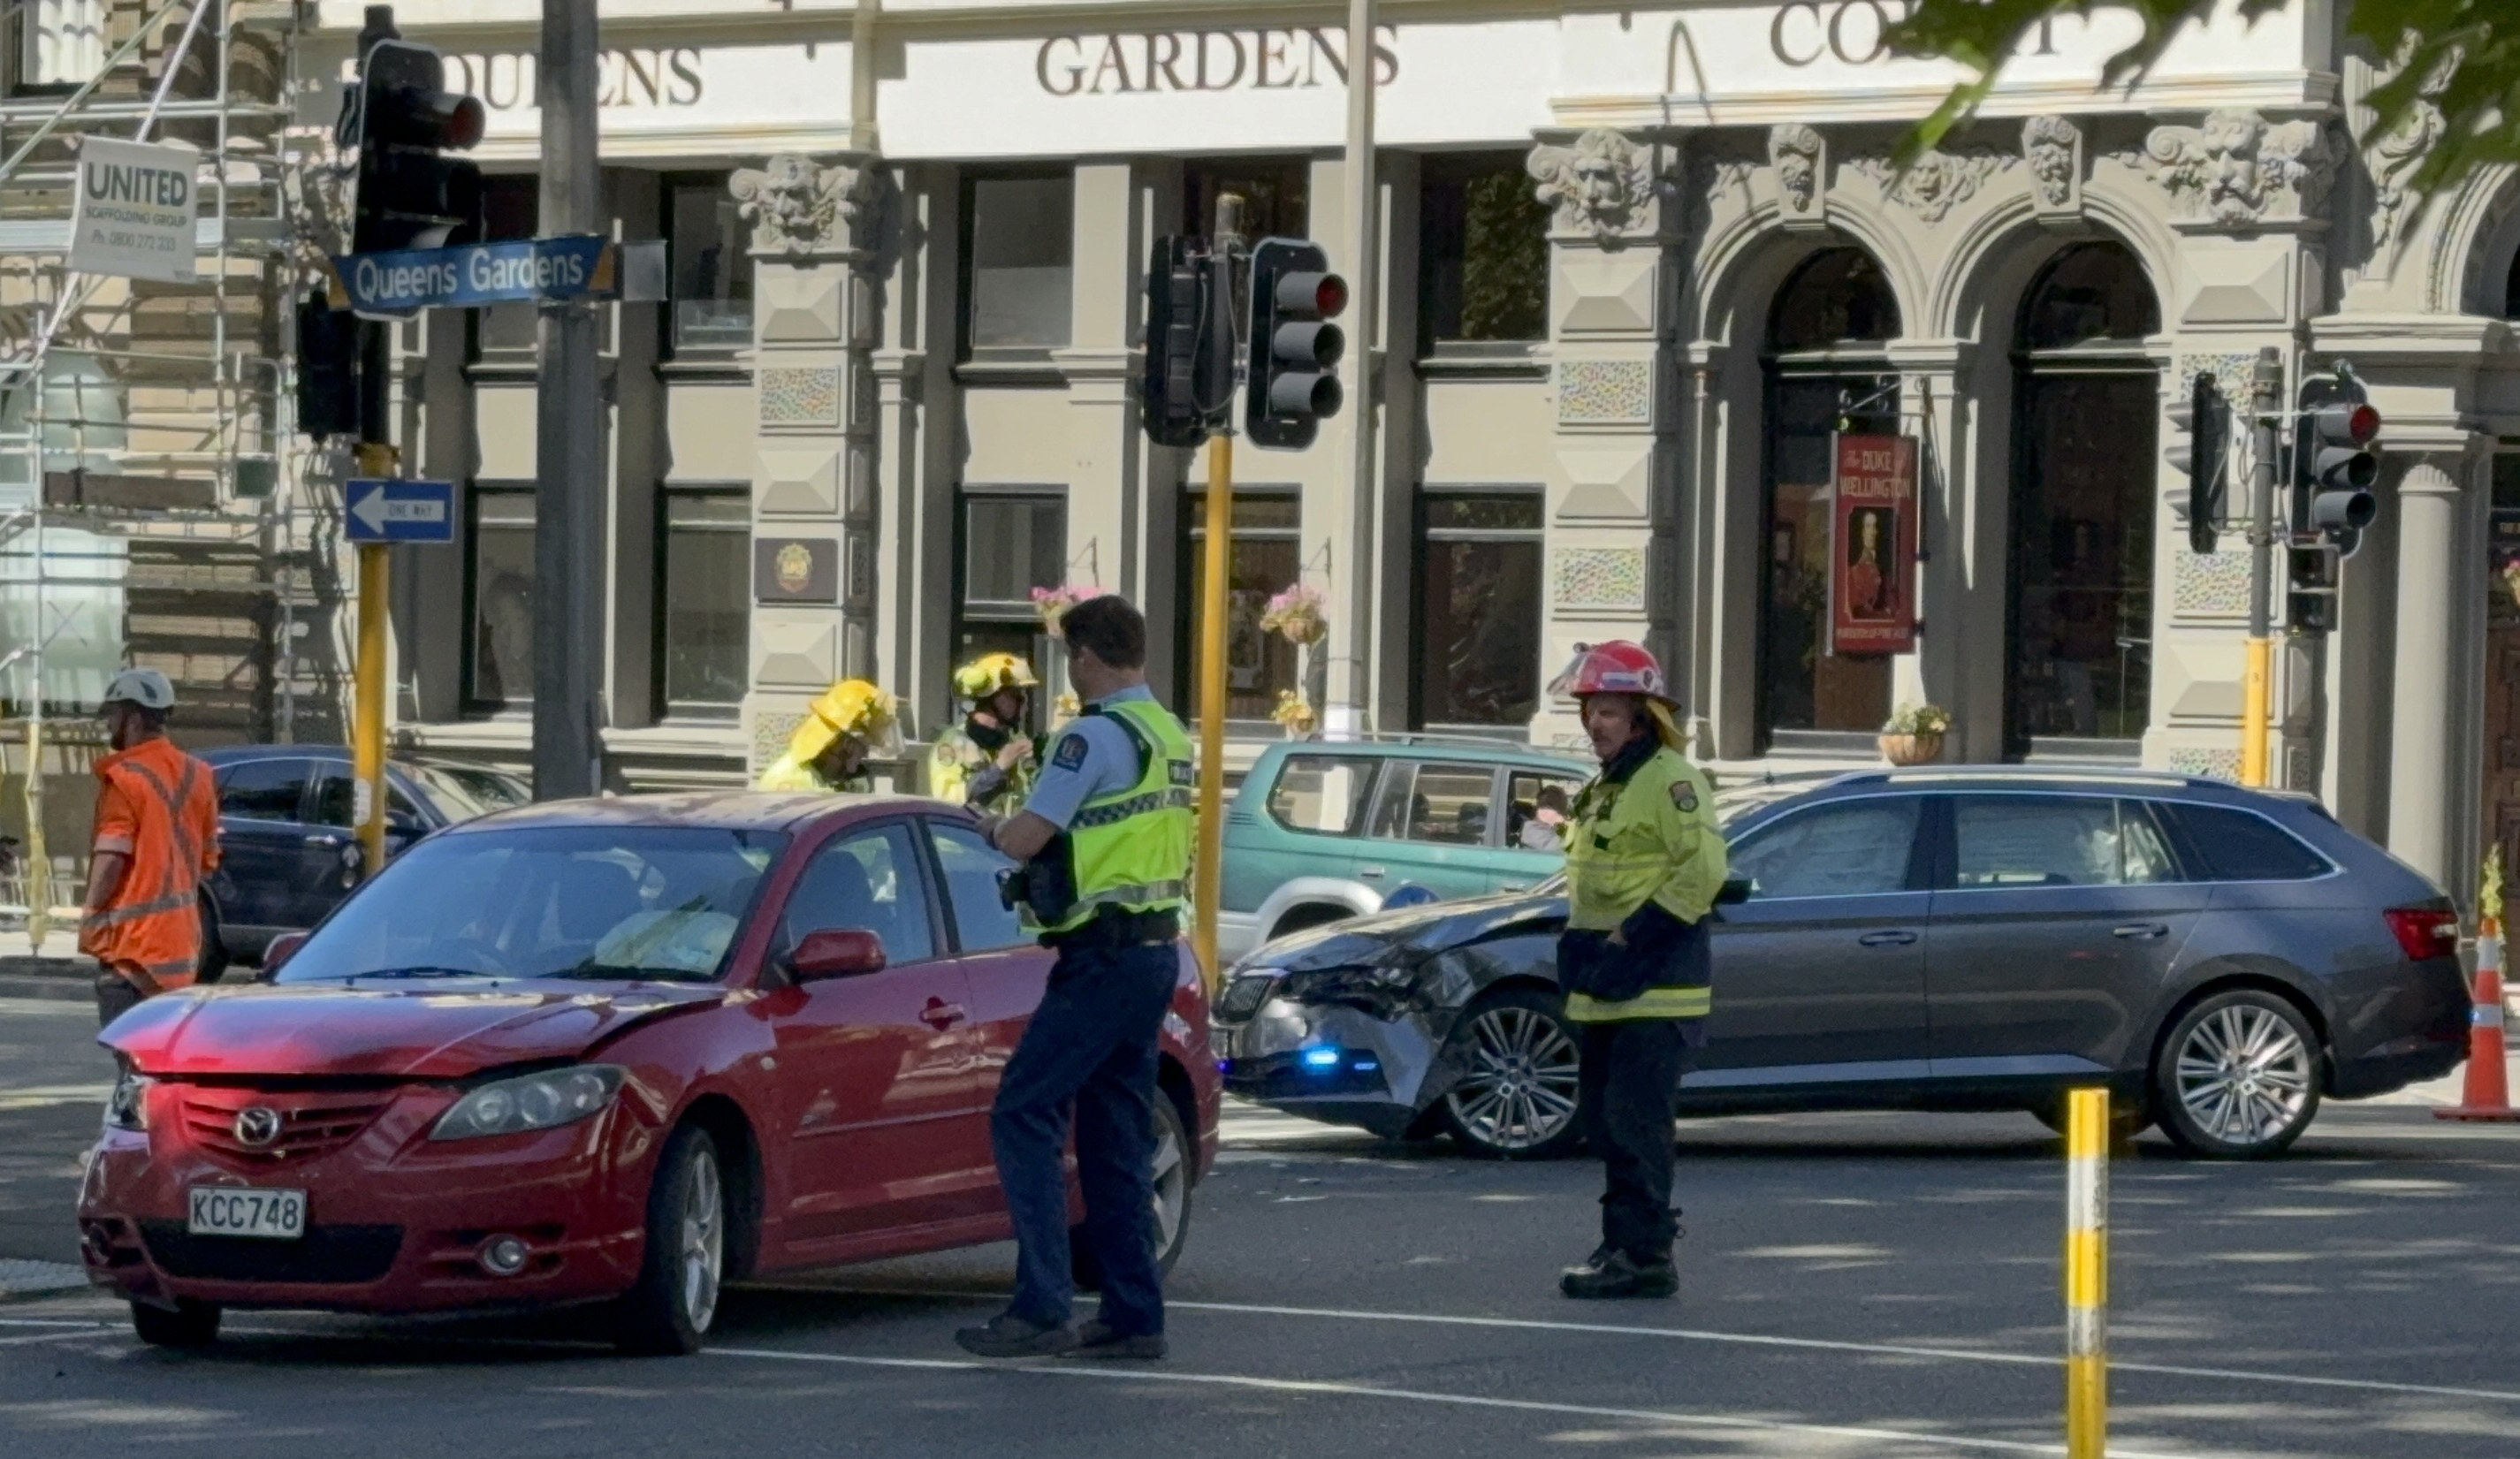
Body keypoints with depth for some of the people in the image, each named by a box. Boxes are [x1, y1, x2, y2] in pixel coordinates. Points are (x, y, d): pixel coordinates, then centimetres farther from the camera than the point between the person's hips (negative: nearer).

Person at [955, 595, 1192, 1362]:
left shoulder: (1097, 736, -14)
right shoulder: (1170, 737, 15)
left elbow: (1028, 837, -16)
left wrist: (998, 829, 6)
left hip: (1104, 956, -9)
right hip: (1156, 948, 9)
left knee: (1024, 1116, -8)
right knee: (1118, 1136, 12)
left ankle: (1041, 1306, -15)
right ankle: (1134, 1315, 12)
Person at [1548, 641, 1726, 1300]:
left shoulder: (1670, 780, -11)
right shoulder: (1602, 789, 20)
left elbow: (1703, 869, -21)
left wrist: (1633, 935, -19)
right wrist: (1579, 947, 15)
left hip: (1654, 991, -10)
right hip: (1603, 992, 10)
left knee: (1635, 1121, -12)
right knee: (1605, 1119, 12)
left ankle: (1645, 1253, -12)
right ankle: (1623, 1244, 19)